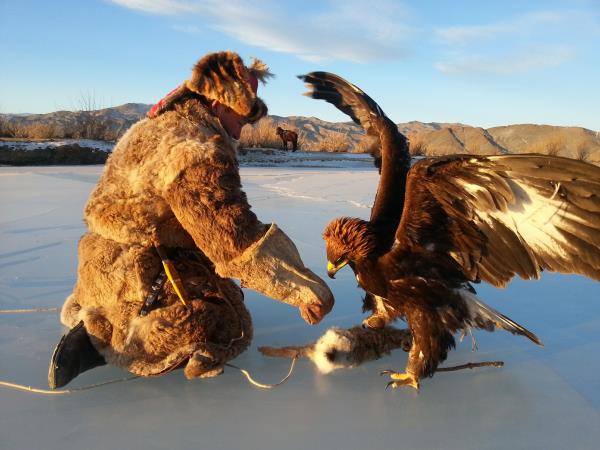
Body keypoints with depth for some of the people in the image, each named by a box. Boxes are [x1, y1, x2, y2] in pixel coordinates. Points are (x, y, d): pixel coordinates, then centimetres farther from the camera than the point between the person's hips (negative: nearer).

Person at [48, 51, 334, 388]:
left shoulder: (152, 127, 12)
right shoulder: (198, 148, -22)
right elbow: (237, 240, -28)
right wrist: (305, 288, -22)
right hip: (141, 279, -10)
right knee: (231, 329, -1)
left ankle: (86, 310, 12)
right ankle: (102, 340, -8)